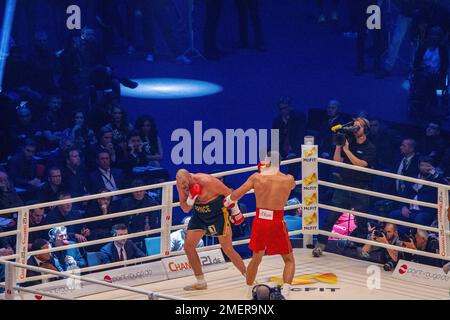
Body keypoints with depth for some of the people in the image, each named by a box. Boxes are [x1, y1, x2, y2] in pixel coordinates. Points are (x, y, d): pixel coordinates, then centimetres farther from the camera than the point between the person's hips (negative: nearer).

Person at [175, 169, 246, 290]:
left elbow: (228, 192, -17)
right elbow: (185, 209, -4)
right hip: (199, 215, 6)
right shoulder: (181, 185, -10)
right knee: (188, 246, -1)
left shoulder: (206, 181, -29)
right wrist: (190, 199, -26)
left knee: (227, 249, -4)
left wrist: (236, 211, -7)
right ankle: (200, 282, 9)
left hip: (218, 213, -6)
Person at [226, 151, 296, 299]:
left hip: (259, 222, 2)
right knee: (289, 260, 11)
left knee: (256, 258, 23)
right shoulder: (288, 179, -3)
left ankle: (249, 293, 32)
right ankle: (285, 293, -9)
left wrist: (228, 201, 23)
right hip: (277, 223, -2)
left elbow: (236, 195, 2)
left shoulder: (256, 177, -2)